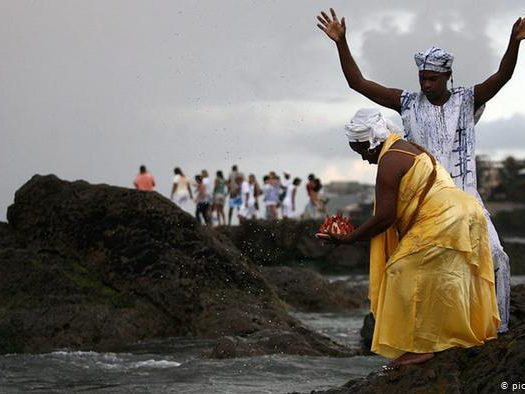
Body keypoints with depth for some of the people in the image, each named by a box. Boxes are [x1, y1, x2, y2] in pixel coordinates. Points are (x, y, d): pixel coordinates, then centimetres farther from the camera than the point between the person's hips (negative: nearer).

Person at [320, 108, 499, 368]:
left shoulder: (389, 162, -12)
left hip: (442, 220, -10)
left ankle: (419, 346, -11)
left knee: (409, 275, -7)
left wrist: (348, 239, -7)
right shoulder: (409, 150, 19)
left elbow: (384, 217, -15)